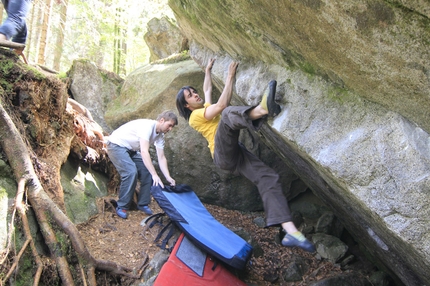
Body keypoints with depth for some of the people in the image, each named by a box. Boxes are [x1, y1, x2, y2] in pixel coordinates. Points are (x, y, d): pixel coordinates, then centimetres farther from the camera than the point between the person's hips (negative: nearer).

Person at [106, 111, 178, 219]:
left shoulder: (160, 135, -3)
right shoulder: (147, 126, -30)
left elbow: (161, 158, -3)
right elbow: (144, 152, -37)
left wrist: (168, 177, -14)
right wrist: (155, 175, -38)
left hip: (131, 149, 9)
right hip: (116, 145, -9)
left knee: (147, 171, -3)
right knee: (131, 172, -24)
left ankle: (143, 204, 10)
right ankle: (122, 207, -9)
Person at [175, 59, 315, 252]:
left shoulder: (206, 108, 30)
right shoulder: (195, 116, 4)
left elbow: (207, 89, 46)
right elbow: (222, 105, -8)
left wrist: (208, 70, 52)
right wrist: (230, 77, -3)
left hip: (237, 153, 8)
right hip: (223, 155, -7)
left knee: (268, 178, -15)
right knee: (228, 113, -30)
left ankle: (290, 232, -27)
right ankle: (261, 109, -66)